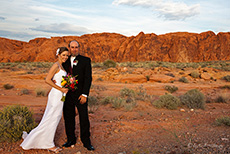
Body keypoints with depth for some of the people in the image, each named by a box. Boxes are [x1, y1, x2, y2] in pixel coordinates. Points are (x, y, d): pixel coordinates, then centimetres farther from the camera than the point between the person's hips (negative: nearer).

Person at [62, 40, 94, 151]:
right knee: (68, 118, 11)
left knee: (84, 119, 2)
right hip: (67, 94, 4)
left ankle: (86, 142, 17)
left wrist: (84, 94, -13)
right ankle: (71, 140, 27)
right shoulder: (65, 61, 10)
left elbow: (88, 78, -6)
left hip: (80, 95, -3)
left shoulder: (86, 60, -2)